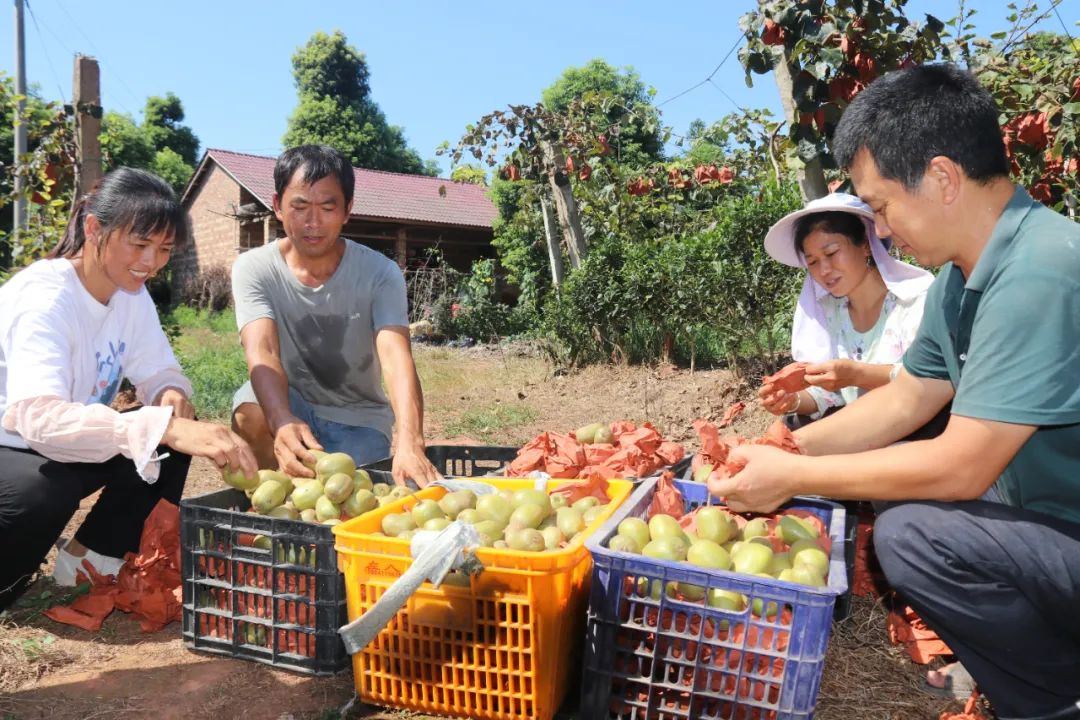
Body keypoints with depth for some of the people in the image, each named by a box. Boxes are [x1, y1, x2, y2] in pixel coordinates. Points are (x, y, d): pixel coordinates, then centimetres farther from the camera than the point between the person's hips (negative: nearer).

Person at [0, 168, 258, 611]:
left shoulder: (130, 292, -5)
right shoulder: (44, 296, -29)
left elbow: (158, 371, 0)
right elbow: (37, 416, -44)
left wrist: (173, 394, -26)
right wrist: (165, 427, -57)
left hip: (57, 450, 7)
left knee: (173, 435, -12)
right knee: (48, 489, -37)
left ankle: (91, 556, 3)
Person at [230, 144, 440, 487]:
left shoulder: (380, 273, -17)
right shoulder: (253, 268, -14)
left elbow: (397, 358, -32)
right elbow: (261, 352, -30)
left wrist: (410, 442, -52)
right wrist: (284, 422, -52)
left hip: (359, 417, 0)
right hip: (287, 406, 1)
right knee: (250, 412, -30)